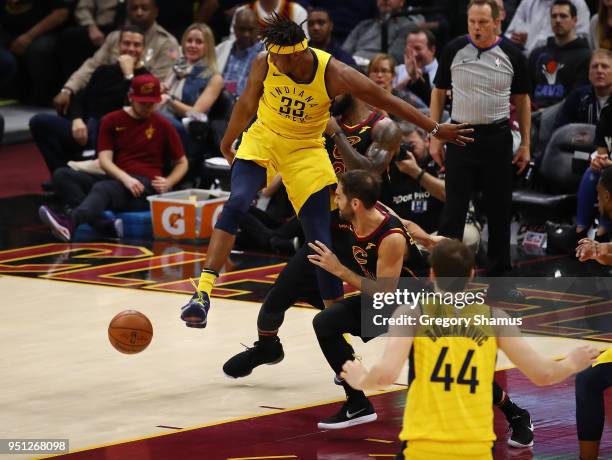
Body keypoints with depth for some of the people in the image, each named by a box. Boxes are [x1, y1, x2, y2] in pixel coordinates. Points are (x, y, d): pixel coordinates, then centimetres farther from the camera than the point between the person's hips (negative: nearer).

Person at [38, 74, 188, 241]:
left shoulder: (163, 126, 9)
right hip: (117, 180, 4)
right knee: (62, 175, -20)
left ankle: (69, 222, -71)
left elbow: (182, 163, 17)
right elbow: (105, 160, 2)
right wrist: (125, 178, -18)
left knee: (102, 188, -38)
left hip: (146, 186, -4)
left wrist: (168, 183, -5)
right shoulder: (112, 121, 12)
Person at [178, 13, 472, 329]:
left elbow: (388, 101, -14)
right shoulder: (264, 64, -19)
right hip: (262, 140, 0)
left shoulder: (334, 74, -24)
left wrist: (435, 130, -10)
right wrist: (227, 144, 17)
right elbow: (247, 105, 2)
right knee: (237, 203, -29)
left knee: (321, 243, -4)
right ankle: (203, 293, -32)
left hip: (306, 150, 0)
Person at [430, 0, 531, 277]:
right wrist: (434, 137, 0)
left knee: (499, 207, 7)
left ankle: (498, 270, 18)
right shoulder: (454, 50, -2)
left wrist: (525, 144, 4)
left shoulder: (512, 56, -2)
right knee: (454, 207, -1)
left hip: (497, 139, 1)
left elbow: (522, 100, 7)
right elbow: (439, 92, 5)